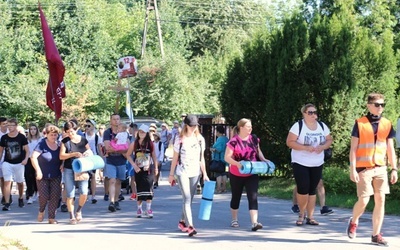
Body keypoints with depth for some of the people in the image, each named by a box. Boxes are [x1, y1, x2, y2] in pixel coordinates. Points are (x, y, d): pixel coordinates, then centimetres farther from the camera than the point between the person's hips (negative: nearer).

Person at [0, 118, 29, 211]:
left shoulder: (21, 137, -6)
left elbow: (27, 150, -3)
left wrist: (25, 159, -18)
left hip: (19, 163, 0)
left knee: (20, 183, 13)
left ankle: (20, 199, 37)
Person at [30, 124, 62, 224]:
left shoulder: (59, 145, 5)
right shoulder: (42, 144, -10)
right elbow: (33, 157, -15)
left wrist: (62, 164, -1)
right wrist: (38, 170, -19)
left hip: (56, 176, 4)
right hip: (43, 176, -4)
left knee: (55, 196, -3)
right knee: (44, 195, -6)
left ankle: (52, 217, 5)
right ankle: (41, 211, 25)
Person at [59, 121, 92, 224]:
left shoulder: (83, 140, 7)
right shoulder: (65, 141, 1)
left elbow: (91, 153, 15)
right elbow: (61, 156, -6)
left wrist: (89, 152, -9)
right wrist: (73, 154, -19)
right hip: (69, 170, -1)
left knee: (84, 192, -12)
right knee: (70, 194, -1)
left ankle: (79, 211, 14)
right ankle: (72, 216, 11)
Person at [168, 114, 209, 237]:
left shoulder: (200, 139, 8)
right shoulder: (180, 140, -1)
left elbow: (201, 158, 14)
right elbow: (175, 158, 3)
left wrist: (204, 174, 10)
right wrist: (171, 174, 4)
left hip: (195, 172, 4)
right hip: (182, 172, -4)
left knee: (189, 199, 10)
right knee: (187, 198, -13)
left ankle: (182, 221, 27)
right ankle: (190, 226, -20)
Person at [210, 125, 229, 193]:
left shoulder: (219, 139, -16)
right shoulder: (226, 139, 11)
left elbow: (219, 149, -24)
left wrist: (212, 149, -9)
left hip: (219, 159, -8)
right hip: (226, 159, 8)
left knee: (218, 174, -5)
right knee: (224, 173, 12)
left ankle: (219, 188, -8)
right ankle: (224, 188, 16)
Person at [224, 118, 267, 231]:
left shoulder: (253, 139, 1)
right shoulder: (234, 141, -14)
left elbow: (258, 151, 17)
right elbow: (227, 157, -15)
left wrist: (263, 159, -2)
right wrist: (237, 163, -32)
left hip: (252, 174, 3)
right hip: (236, 174, -3)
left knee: (253, 197, -11)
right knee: (236, 197, 14)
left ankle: (254, 222, -19)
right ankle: (234, 220, 33)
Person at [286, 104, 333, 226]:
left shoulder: (322, 126, 6)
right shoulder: (298, 126, -8)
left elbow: (329, 140, 11)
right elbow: (289, 142, -12)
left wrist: (322, 147, -11)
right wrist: (305, 147, -22)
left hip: (317, 164, 4)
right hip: (300, 164, -4)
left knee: (312, 190, 6)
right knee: (303, 189, -9)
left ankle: (310, 217, 13)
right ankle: (301, 214, 13)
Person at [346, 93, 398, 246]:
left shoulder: (387, 124, 7)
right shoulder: (360, 124, -4)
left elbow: (390, 149, 10)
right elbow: (353, 149, -4)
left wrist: (394, 169, 4)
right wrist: (352, 169, -11)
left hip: (380, 169, 4)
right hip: (364, 169, -4)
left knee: (380, 200, 0)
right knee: (364, 200, -8)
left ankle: (376, 235, 8)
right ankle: (353, 222, 23)